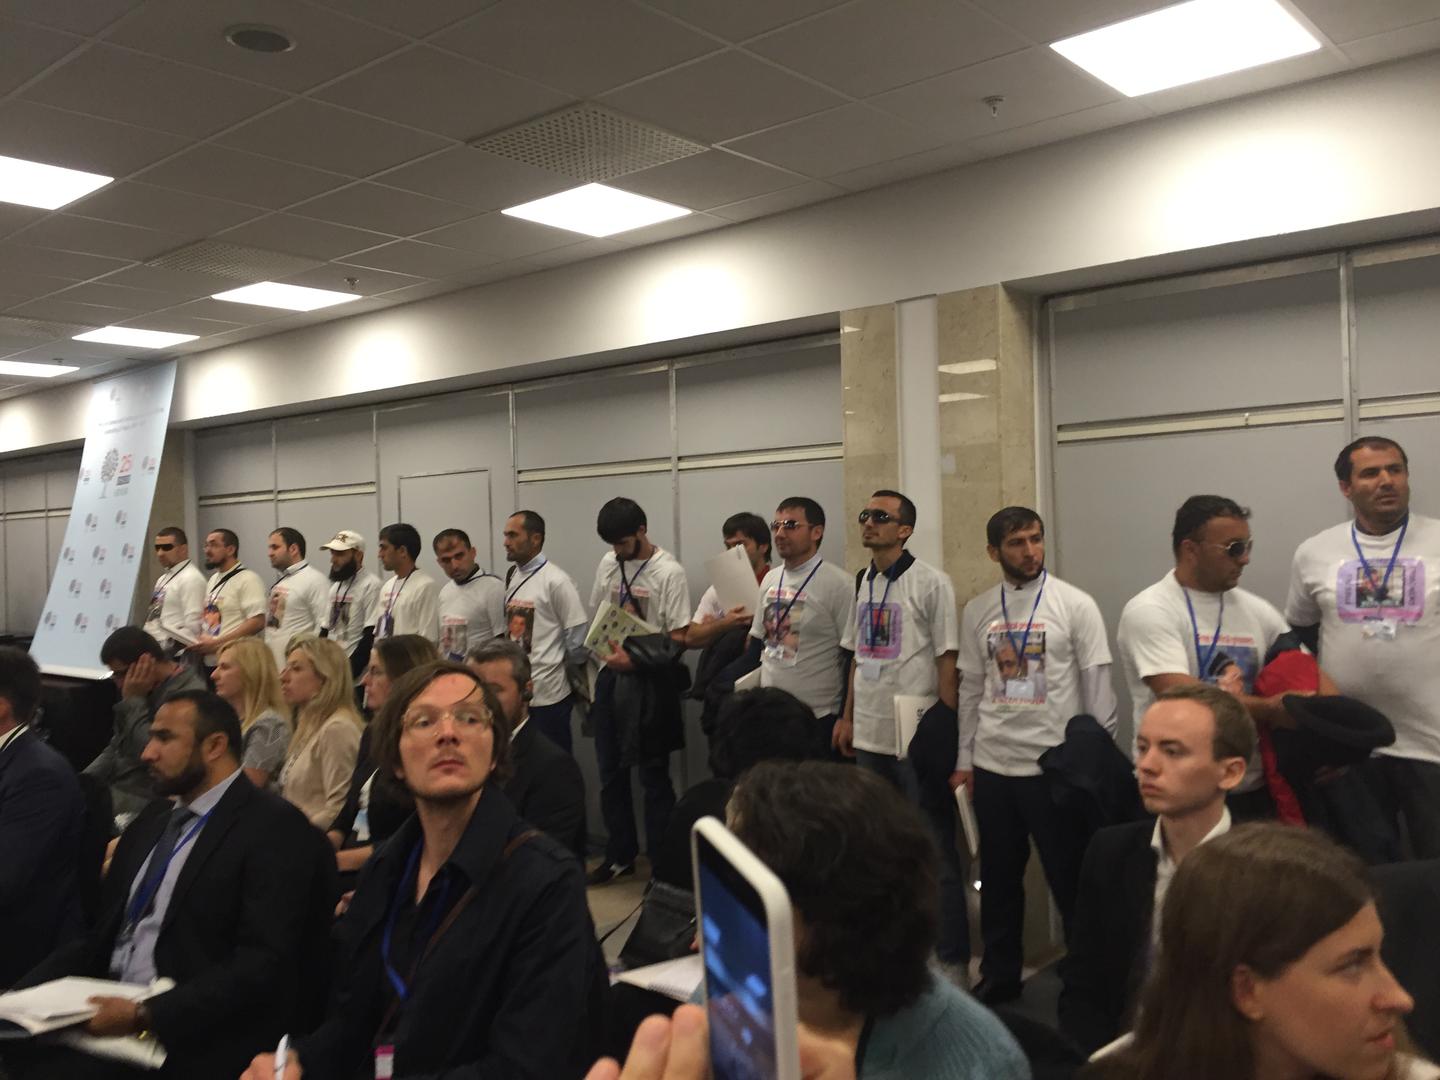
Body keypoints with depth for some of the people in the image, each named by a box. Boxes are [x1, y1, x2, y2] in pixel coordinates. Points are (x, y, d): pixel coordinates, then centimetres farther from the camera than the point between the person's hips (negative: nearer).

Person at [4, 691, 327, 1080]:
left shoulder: (274, 827, -10)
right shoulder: (154, 817, 17)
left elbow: (264, 961, -17)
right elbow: (102, 932, 16)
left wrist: (147, 1015, -21)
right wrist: (22, 996, 1)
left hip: (189, 1036, -7)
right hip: (108, 1010, 7)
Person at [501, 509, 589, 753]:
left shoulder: (556, 581, -13)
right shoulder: (511, 577, 9)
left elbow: (578, 635, -12)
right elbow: (509, 629, 12)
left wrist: (565, 669, 0)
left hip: (548, 693, -7)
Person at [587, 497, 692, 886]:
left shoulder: (669, 572, -11)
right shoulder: (607, 563, 8)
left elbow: (678, 640, -13)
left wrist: (634, 660, -22)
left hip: (647, 683, -6)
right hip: (610, 677, 6)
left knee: (654, 775, 2)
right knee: (611, 772, 13)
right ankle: (620, 855, 28)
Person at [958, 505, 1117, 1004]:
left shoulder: (1076, 604, -5)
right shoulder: (977, 610, 7)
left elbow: (1098, 686, -3)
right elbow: (971, 687, 11)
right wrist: (964, 758, 10)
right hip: (992, 764, 4)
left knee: (1070, 877, 5)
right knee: (999, 877, 14)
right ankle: (999, 975, 29)